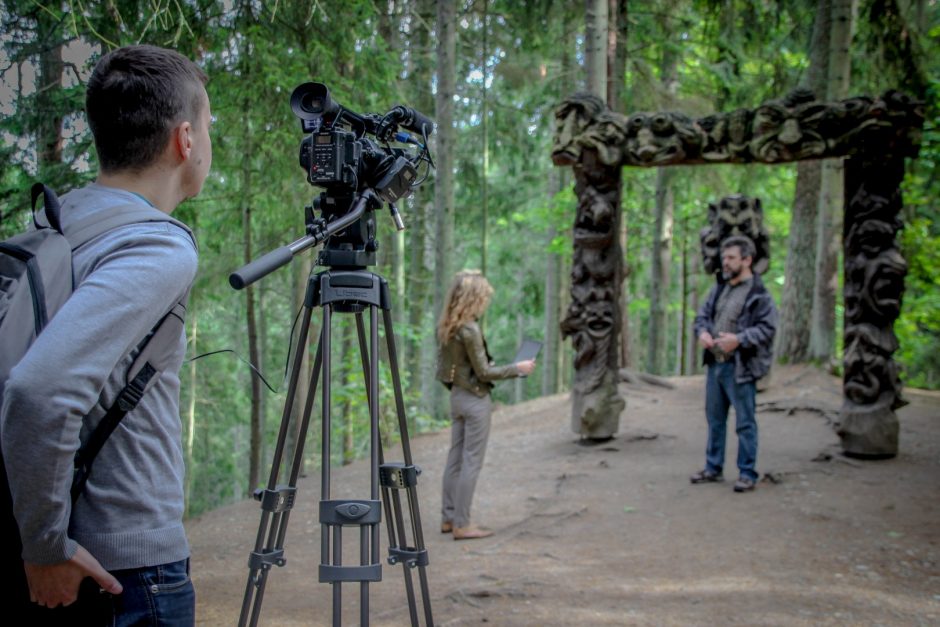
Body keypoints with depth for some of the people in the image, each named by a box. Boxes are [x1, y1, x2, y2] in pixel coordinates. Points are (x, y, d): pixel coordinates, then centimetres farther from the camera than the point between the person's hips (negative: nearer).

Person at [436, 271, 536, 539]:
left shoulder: (448, 327, 5)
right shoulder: (470, 329, -20)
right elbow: (483, 372, -16)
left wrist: (497, 366, 17)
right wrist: (517, 368, -7)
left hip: (457, 395, 8)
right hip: (475, 399, -8)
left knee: (455, 458, 14)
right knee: (471, 462, -2)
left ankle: (448, 518, 21)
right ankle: (461, 524, 2)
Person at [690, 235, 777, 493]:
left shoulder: (759, 294, -10)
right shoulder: (719, 290, 14)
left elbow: (767, 328, -15)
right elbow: (702, 315, 19)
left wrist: (738, 339, -24)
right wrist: (702, 332, -2)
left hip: (740, 368, -8)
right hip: (714, 364, 8)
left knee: (745, 423, -1)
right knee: (715, 419, 16)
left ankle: (747, 474, 7)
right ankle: (713, 469, 27)